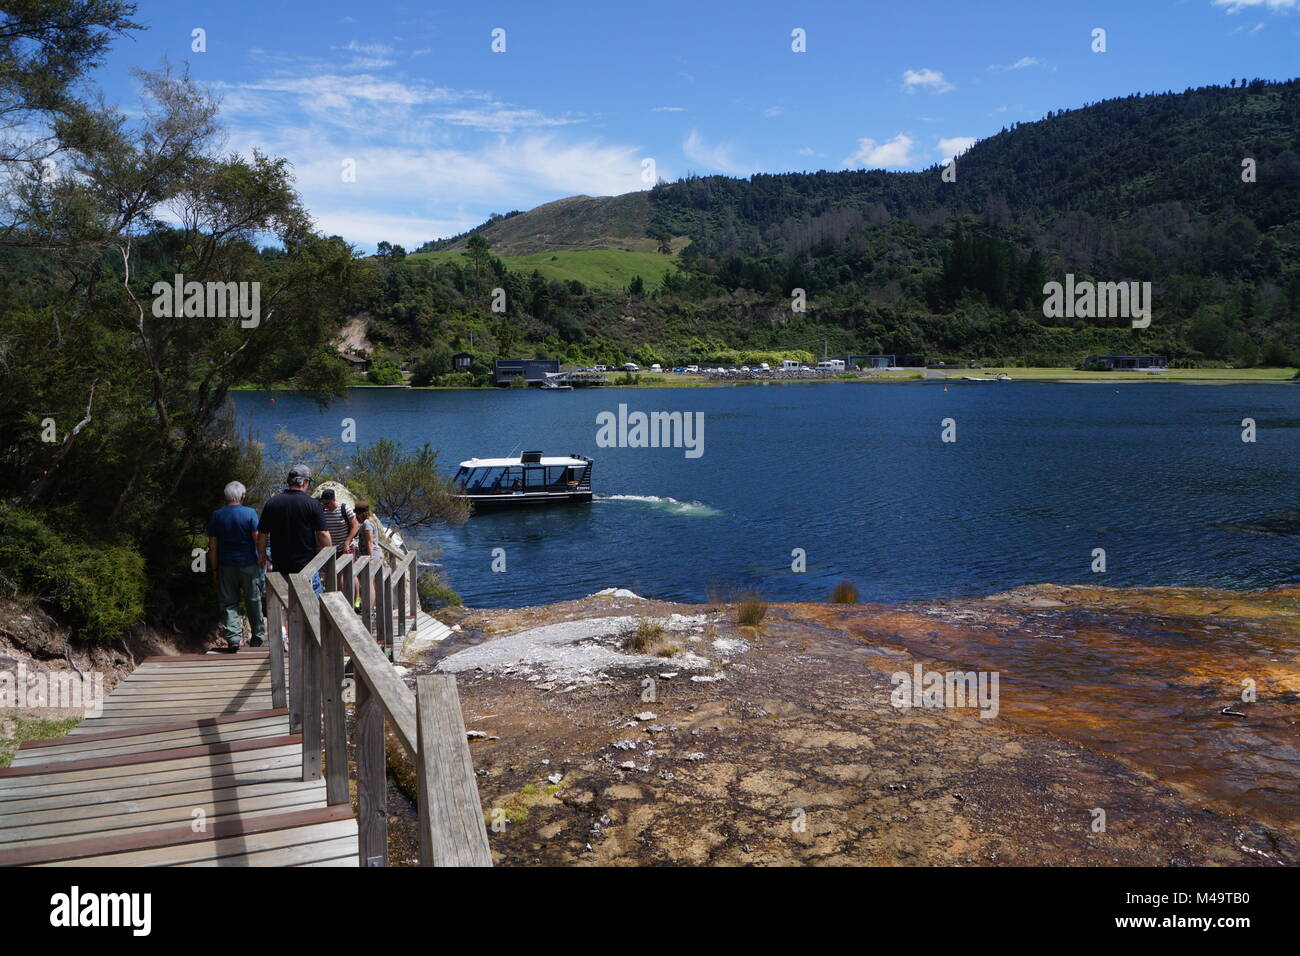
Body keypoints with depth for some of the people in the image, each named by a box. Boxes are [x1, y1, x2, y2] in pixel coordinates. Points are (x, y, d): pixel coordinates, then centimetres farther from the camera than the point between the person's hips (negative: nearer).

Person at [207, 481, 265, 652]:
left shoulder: (216, 516, 1)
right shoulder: (249, 513, -8)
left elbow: (212, 546, 2)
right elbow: (258, 540, -10)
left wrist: (214, 568, 8)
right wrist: (263, 559, 3)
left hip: (226, 565, 2)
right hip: (249, 564, -2)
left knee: (228, 603, 7)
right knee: (253, 601, 9)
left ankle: (232, 638, -3)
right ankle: (257, 638, 17)